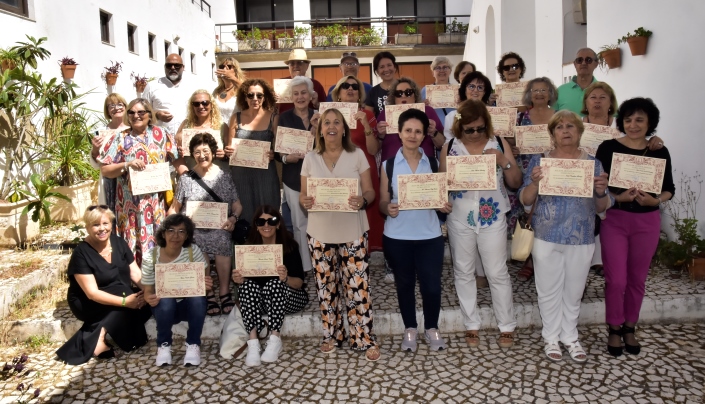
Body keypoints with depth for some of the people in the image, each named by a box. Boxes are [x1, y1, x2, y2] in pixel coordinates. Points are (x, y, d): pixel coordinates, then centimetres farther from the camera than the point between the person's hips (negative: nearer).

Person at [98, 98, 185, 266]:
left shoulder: (162, 135, 8)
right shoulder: (120, 138, 6)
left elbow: (177, 159, 4)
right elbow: (104, 170, 3)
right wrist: (127, 165, -13)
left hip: (157, 201, 1)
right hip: (131, 203, -1)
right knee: (134, 244, -1)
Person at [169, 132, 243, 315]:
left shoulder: (224, 176, 10)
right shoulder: (186, 178, 10)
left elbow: (237, 205, 10)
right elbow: (175, 208, 12)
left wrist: (233, 218, -11)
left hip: (219, 227, 0)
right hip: (194, 227, 0)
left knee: (222, 240, -33)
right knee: (199, 245, -32)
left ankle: (224, 291, -20)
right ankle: (208, 294, -21)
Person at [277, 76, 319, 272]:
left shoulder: (318, 116, 5)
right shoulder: (284, 117, -1)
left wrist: (316, 127, -15)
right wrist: (286, 158, -24)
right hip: (294, 177, -1)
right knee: (300, 222, 4)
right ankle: (305, 264, 15)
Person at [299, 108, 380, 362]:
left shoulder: (357, 155, 1)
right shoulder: (310, 159, 5)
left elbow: (370, 192, 0)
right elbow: (302, 195, 7)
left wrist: (362, 201, -22)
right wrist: (304, 202, -17)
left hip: (353, 232, -2)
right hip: (320, 233, 2)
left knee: (357, 286, -1)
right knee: (326, 286, 9)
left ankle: (365, 340, 10)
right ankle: (331, 336, 25)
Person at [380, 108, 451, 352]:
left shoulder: (433, 163, 5)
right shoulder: (388, 165, 0)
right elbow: (382, 201, 1)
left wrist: (444, 206, -12)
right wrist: (388, 209, -21)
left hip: (429, 235, 1)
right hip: (397, 236, 0)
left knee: (432, 284, 2)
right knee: (405, 283, 12)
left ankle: (432, 328, 26)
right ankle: (409, 329, 31)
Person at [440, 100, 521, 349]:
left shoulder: (499, 143, -1)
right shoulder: (450, 148, 0)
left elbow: (516, 183, 0)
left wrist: (504, 162, -17)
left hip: (493, 218, -1)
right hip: (460, 219, 1)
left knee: (498, 273, 6)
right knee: (464, 272, 10)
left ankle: (507, 327, 21)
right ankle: (471, 326, 25)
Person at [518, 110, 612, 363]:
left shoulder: (593, 163, 4)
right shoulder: (539, 160, -1)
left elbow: (601, 207, 4)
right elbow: (525, 201, -4)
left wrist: (601, 192, -17)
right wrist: (535, 182, -24)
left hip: (581, 239, 2)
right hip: (546, 238, -1)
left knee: (574, 291, 13)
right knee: (549, 291, 8)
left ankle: (570, 338, 31)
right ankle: (551, 338, 25)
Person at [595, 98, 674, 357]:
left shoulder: (659, 152, 1)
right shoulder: (608, 148, -6)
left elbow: (669, 188, 5)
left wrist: (656, 200, -14)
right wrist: (619, 197, -22)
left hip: (647, 222, 2)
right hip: (614, 219, -2)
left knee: (637, 279, 12)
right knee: (616, 279, -1)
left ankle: (630, 328, 29)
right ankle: (614, 329, 19)